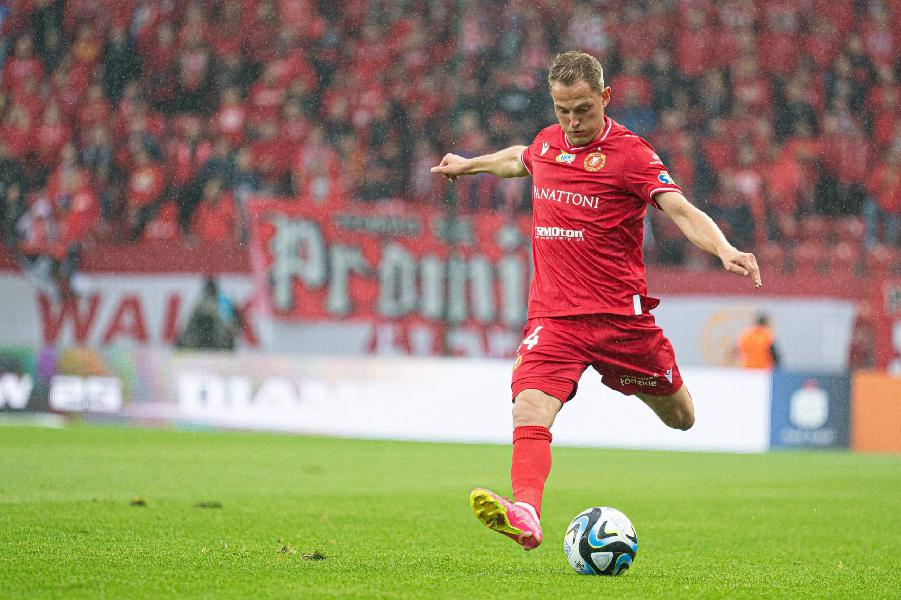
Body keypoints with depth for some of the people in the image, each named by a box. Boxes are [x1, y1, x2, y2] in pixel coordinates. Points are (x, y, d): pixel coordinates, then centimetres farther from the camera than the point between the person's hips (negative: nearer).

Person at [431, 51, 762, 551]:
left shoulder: (628, 153, -9)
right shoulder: (547, 142, 8)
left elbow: (682, 211, -19)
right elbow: (521, 158, 34)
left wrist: (724, 250, -37)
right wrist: (470, 164, 49)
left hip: (620, 314, -3)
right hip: (553, 316, 3)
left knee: (679, 417, 13)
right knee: (530, 407, -23)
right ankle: (525, 514, -39)